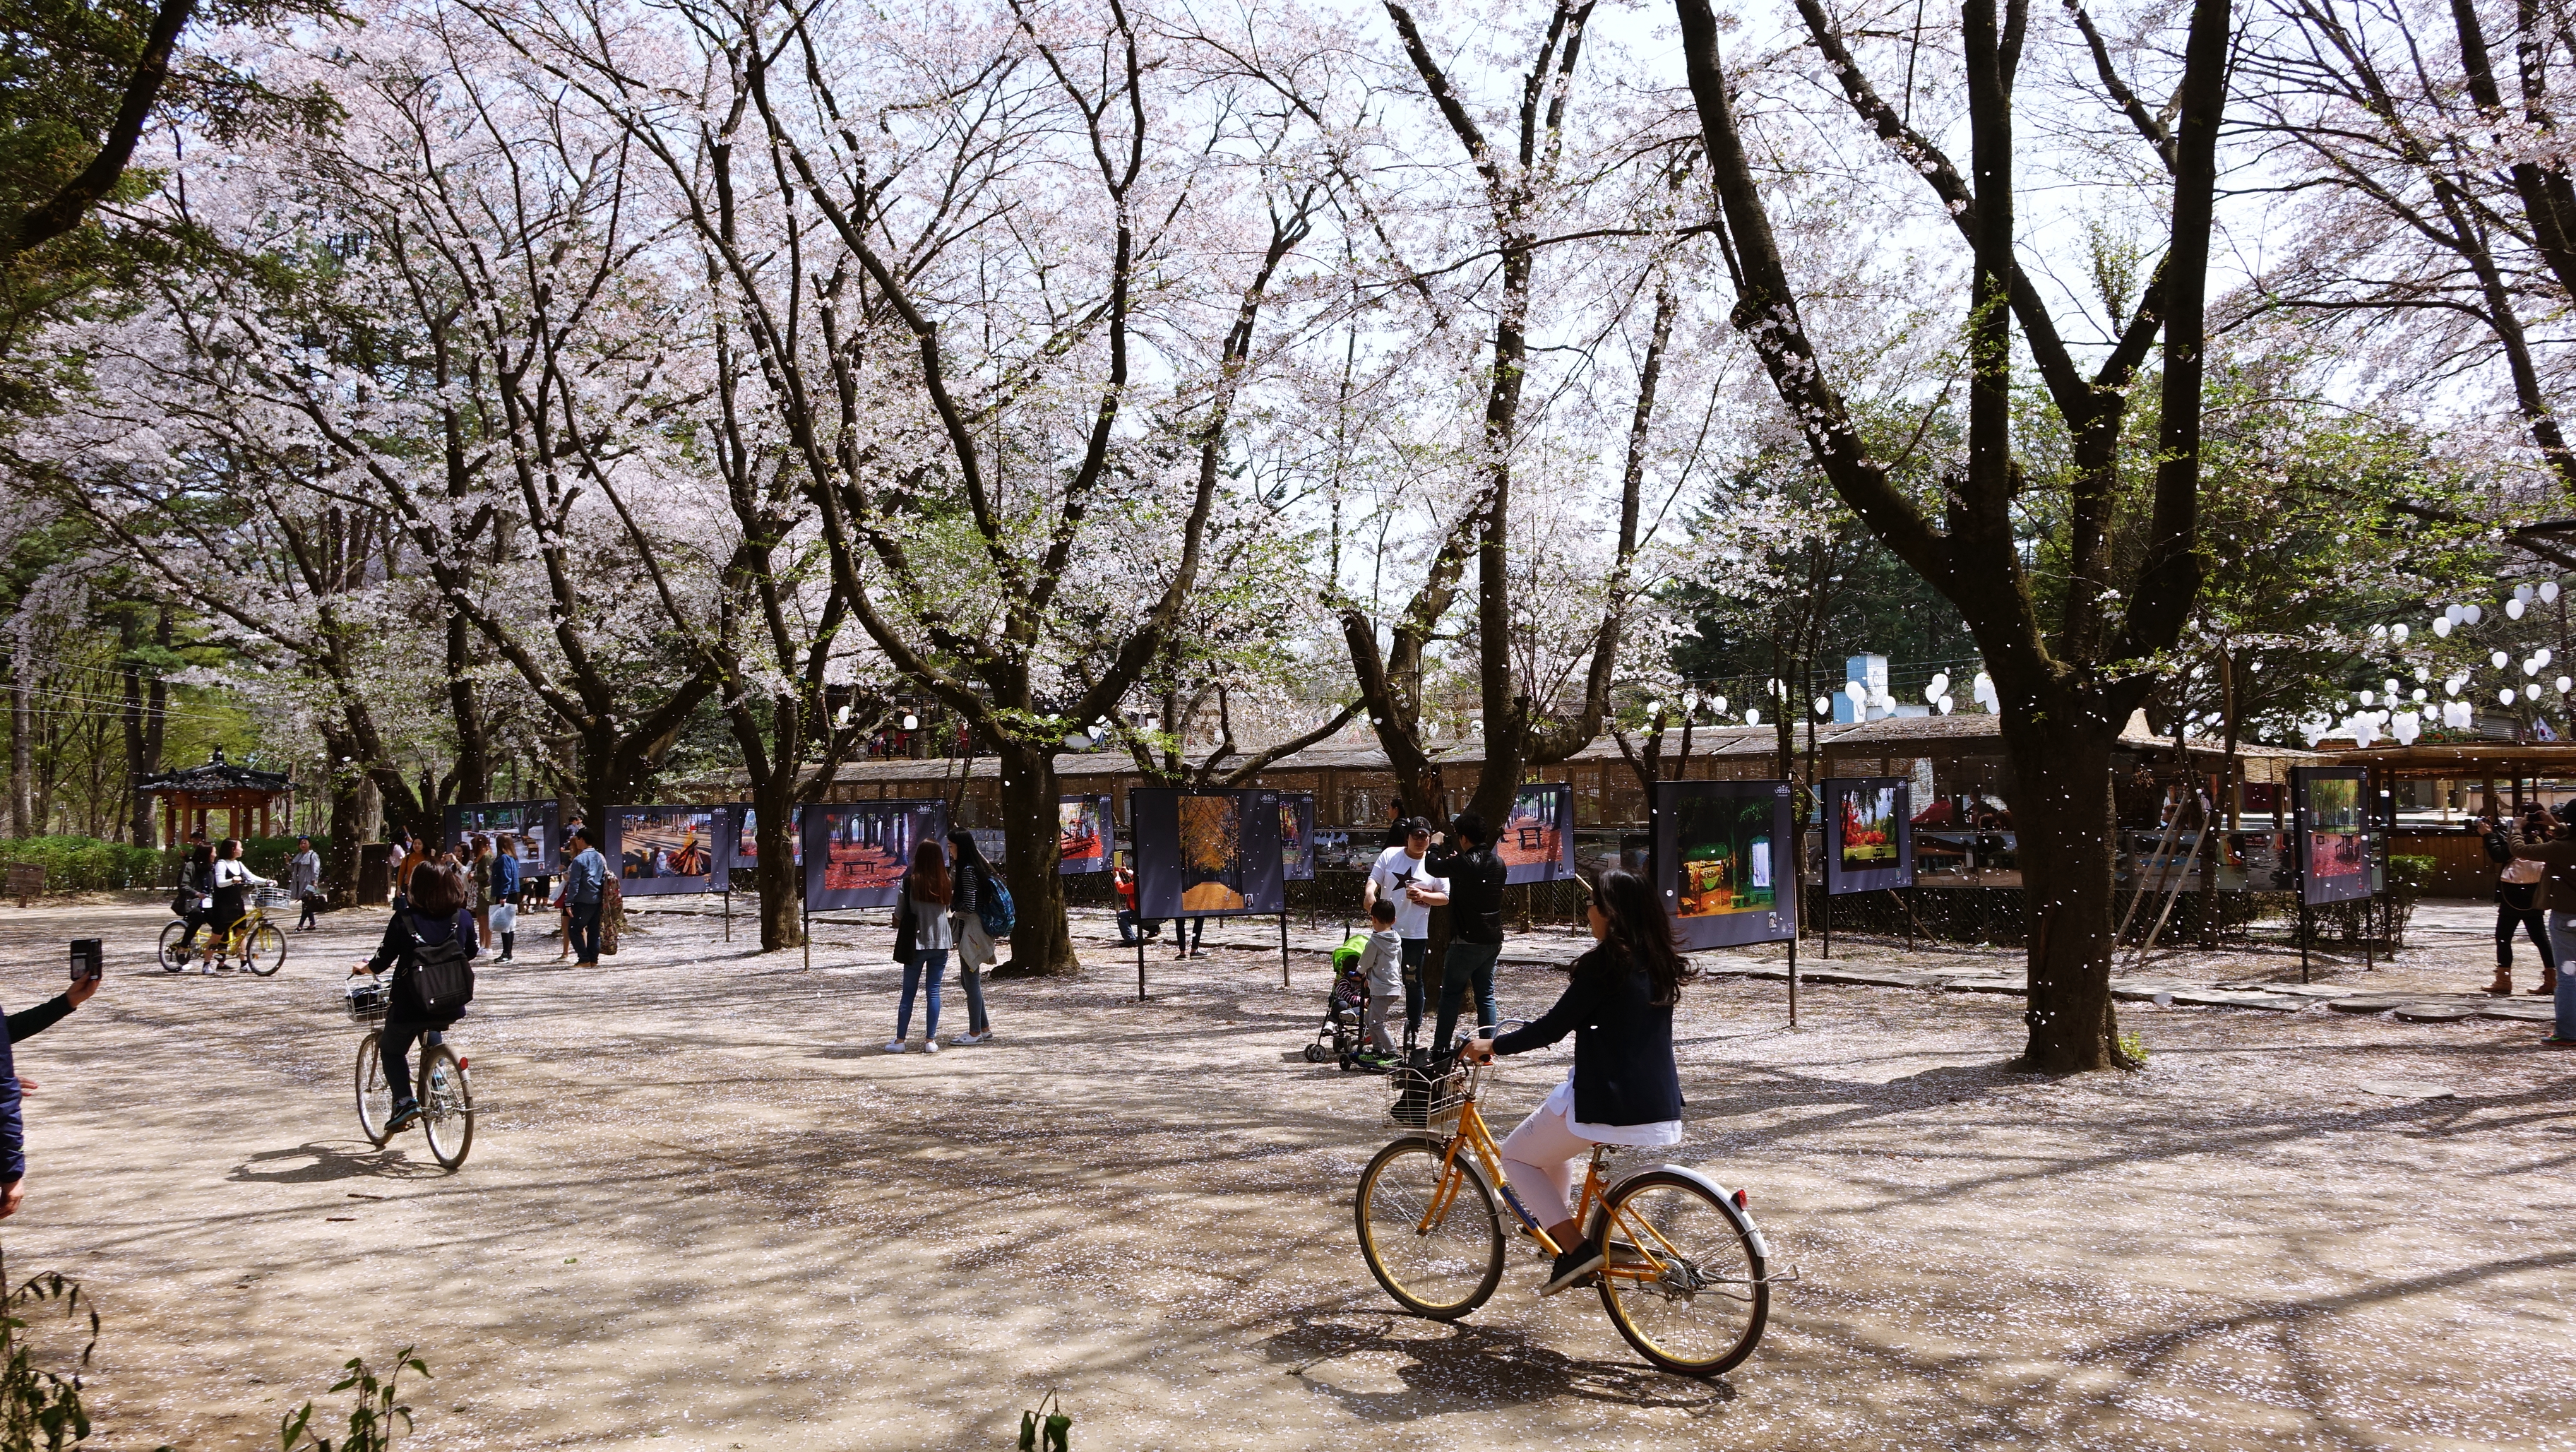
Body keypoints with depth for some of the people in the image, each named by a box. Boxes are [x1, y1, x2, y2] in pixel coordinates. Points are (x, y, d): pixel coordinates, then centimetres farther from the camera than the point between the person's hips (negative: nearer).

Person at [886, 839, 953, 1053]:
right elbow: (949, 907, 7)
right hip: (941, 942, 2)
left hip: (916, 943, -2)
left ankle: (899, 1040, 8)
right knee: (934, 991, 6)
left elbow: (898, 916, -5)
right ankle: (931, 1040, 5)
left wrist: (899, 924, 13)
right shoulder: (945, 883, -2)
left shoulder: (910, 882, -10)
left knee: (909, 992, 7)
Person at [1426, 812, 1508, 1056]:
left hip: (1467, 941, -6)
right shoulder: (1498, 863, 5)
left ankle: (1439, 1049, 5)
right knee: (1485, 995, 11)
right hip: (1493, 940, 6)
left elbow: (1432, 866, -3)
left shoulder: (1462, 863, -16)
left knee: (1450, 993, 3)